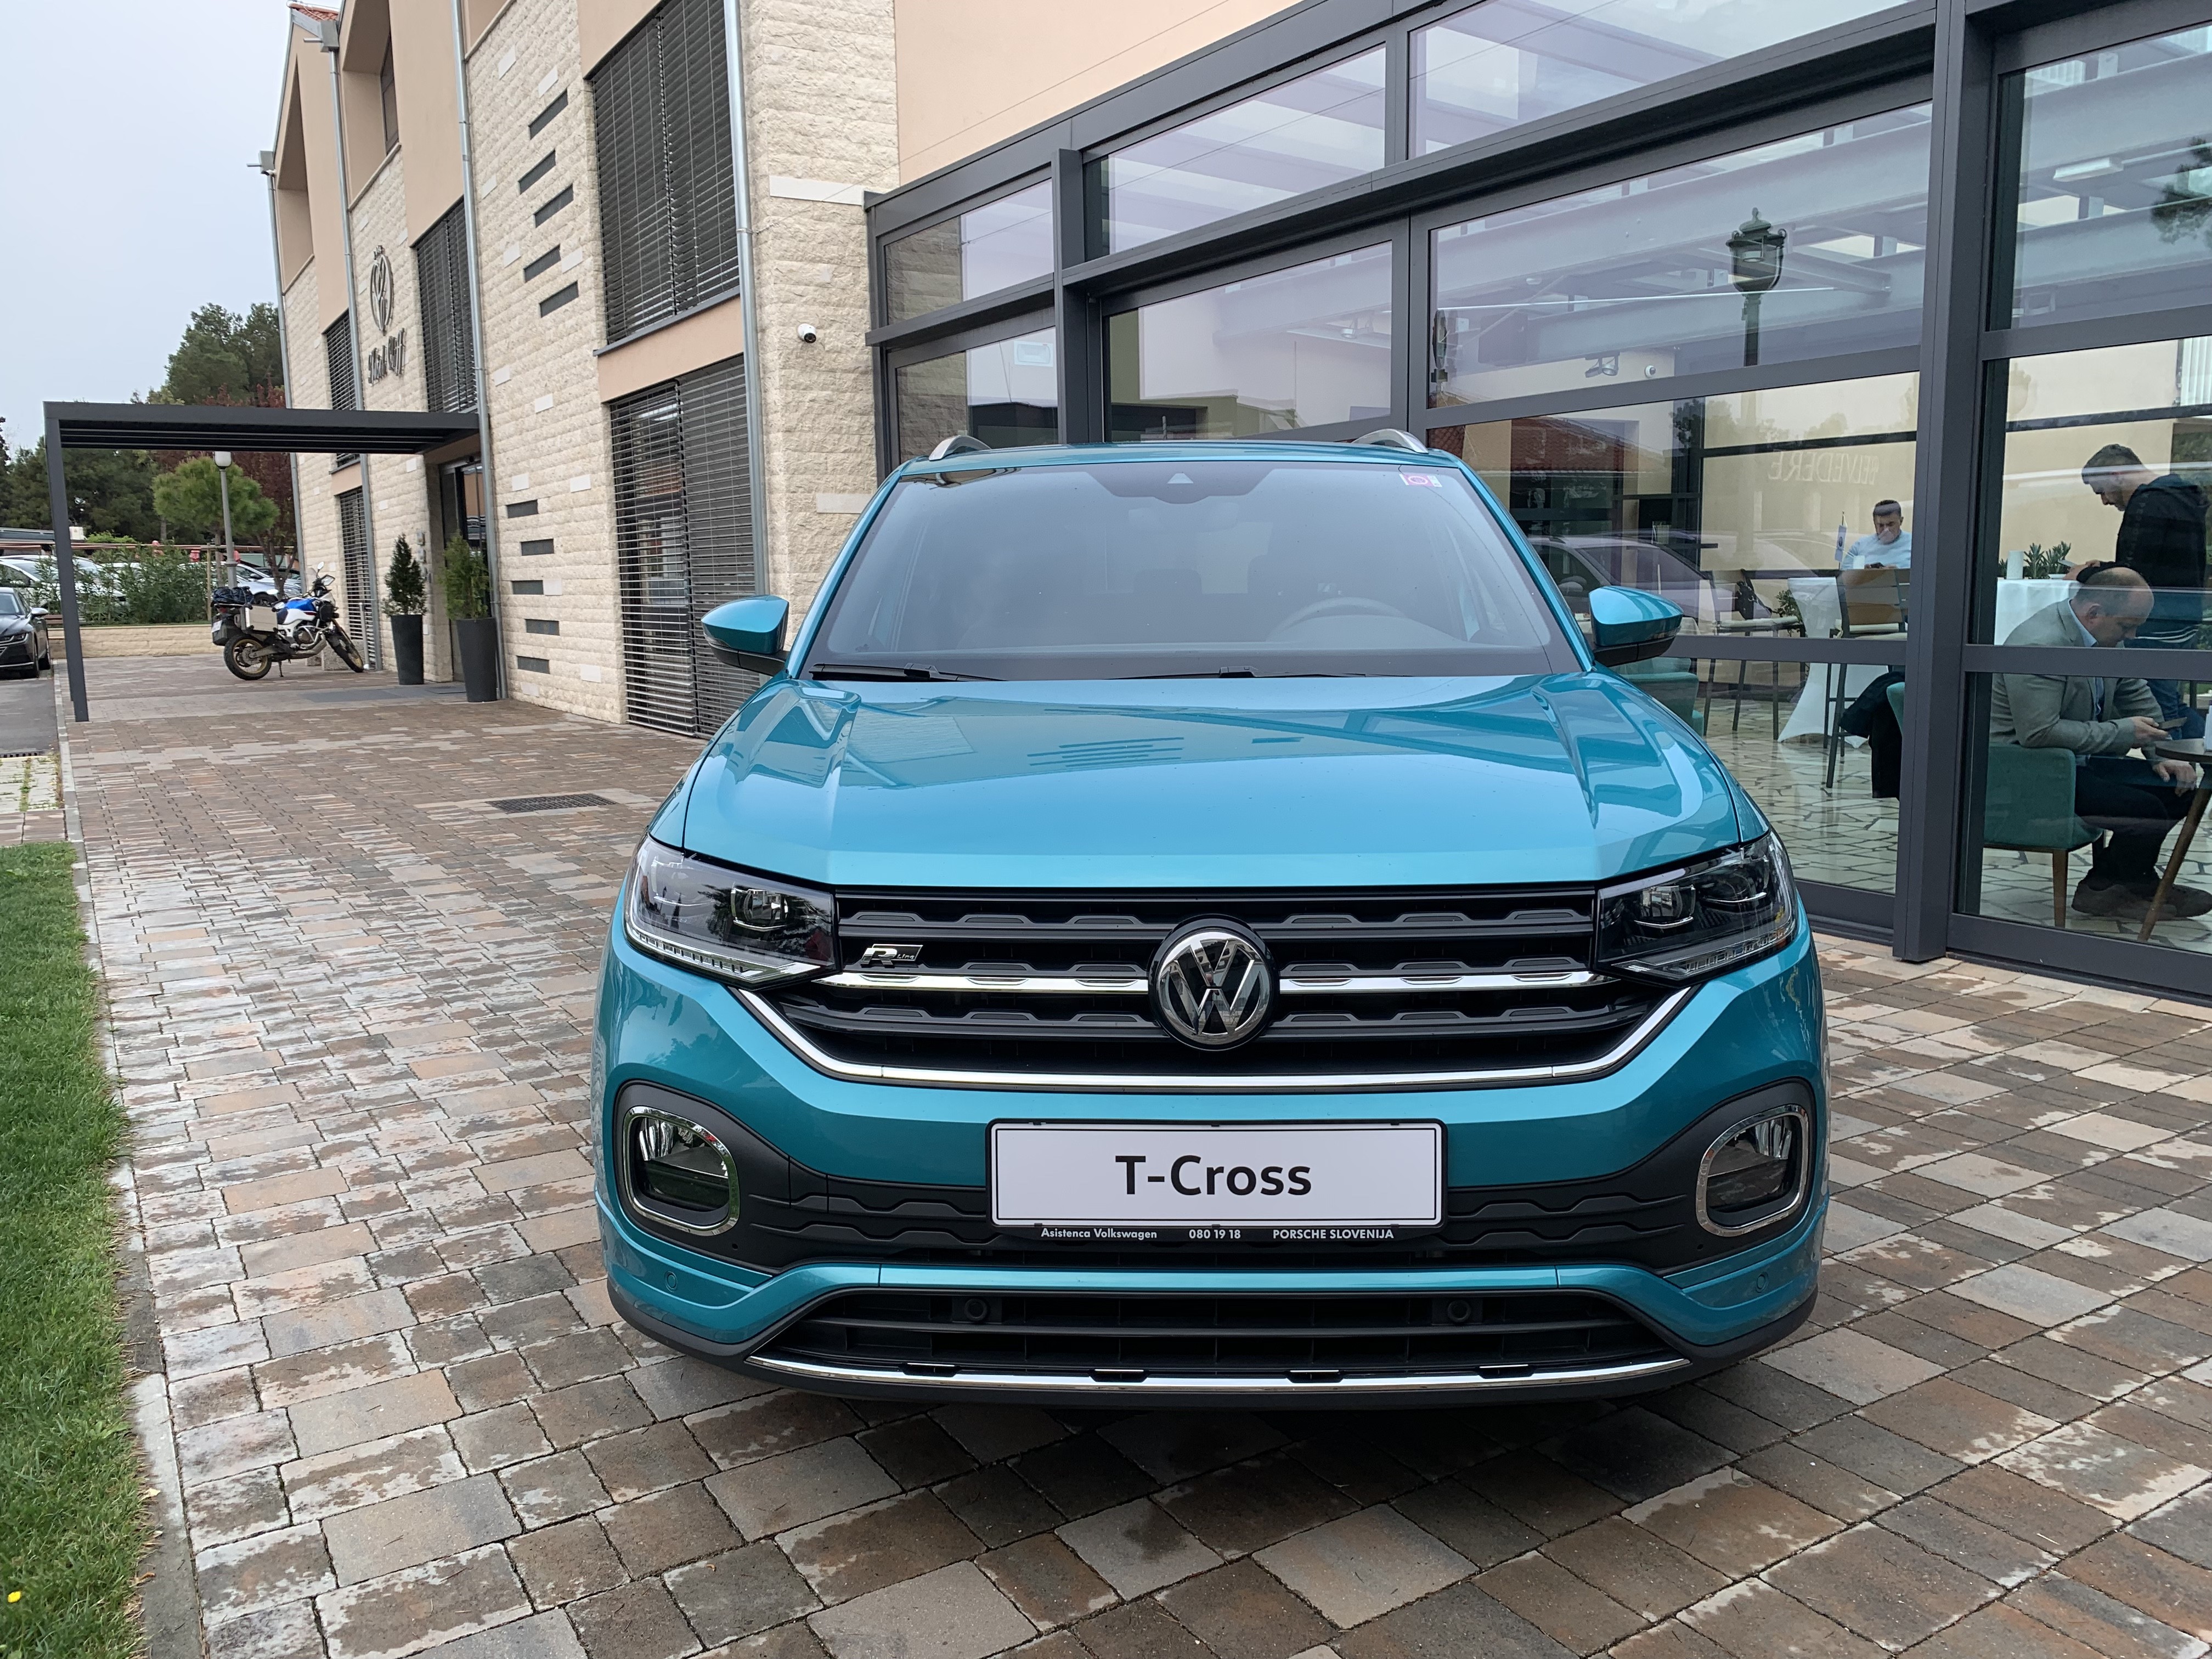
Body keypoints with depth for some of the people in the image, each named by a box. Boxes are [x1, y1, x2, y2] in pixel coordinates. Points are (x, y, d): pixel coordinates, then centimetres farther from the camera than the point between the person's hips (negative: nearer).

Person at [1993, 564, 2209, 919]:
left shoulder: (2107, 636, 6)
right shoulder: (2039, 646, -25)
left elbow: (2136, 695, 18)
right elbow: (2039, 733, -31)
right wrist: (2122, 732, -22)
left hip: (2079, 760, 10)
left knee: (2178, 788, 3)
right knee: (2145, 807, -21)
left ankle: (2106, 881, 9)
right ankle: (2136, 885, 8)